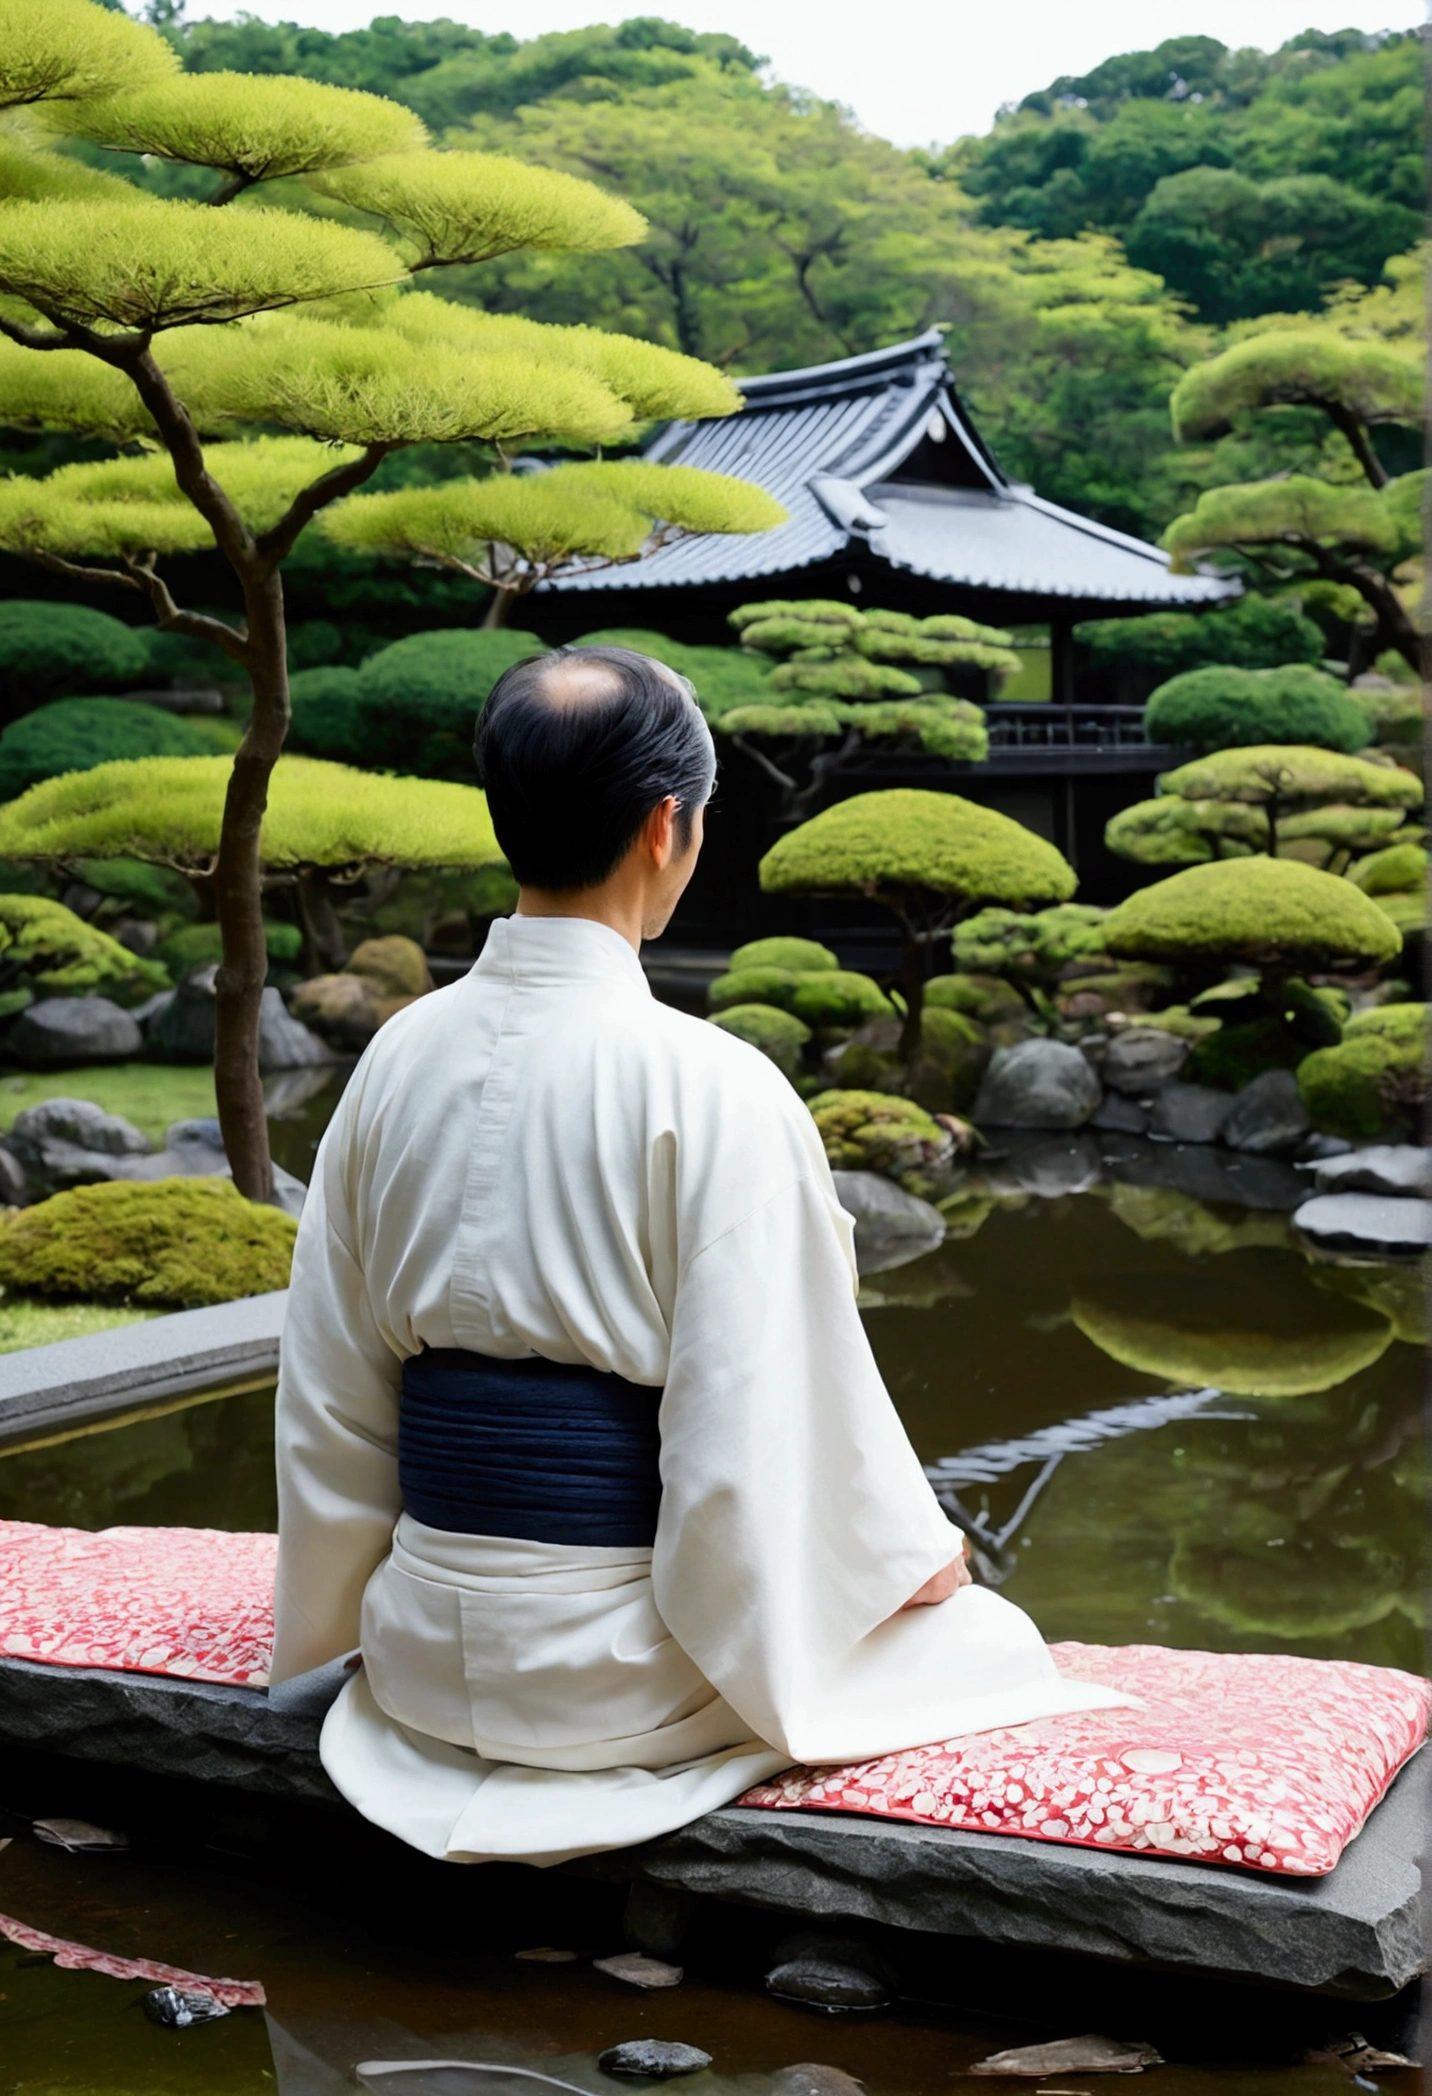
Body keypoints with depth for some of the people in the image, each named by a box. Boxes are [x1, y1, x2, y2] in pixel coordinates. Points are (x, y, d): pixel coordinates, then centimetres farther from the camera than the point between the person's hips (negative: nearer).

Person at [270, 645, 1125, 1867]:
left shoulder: (399, 1057, -1)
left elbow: (330, 1390, 4)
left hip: (423, 1659, 7)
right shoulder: (712, 1088, -20)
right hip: (625, 1676, -7)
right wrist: (915, 1552, 2)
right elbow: (773, 1415, -18)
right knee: (984, 1639, 16)